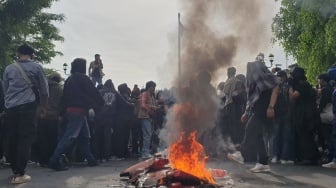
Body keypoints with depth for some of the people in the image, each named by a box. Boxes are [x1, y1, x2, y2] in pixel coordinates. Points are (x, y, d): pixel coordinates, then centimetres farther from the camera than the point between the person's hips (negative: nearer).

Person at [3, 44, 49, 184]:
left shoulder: (8, 69, 14)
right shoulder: (36, 67, 5)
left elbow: (5, 90, 18)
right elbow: (44, 90, 6)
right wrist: (43, 107, 18)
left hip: (10, 107, 4)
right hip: (27, 106, -4)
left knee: (11, 139, 10)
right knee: (25, 139, -3)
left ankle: (15, 171, 16)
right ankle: (19, 174, -6)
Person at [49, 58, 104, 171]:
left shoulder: (69, 79, 18)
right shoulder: (82, 78, -7)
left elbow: (64, 98, 18)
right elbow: (93, 92, -4)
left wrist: (64, 111, 20)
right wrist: (101, 103, 9)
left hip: (70, 110, 9)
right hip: (79, 110, -9)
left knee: (84, 135, 13)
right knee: (69, 135, -11)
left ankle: (90, 159, 19)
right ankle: (55, 160, -15)